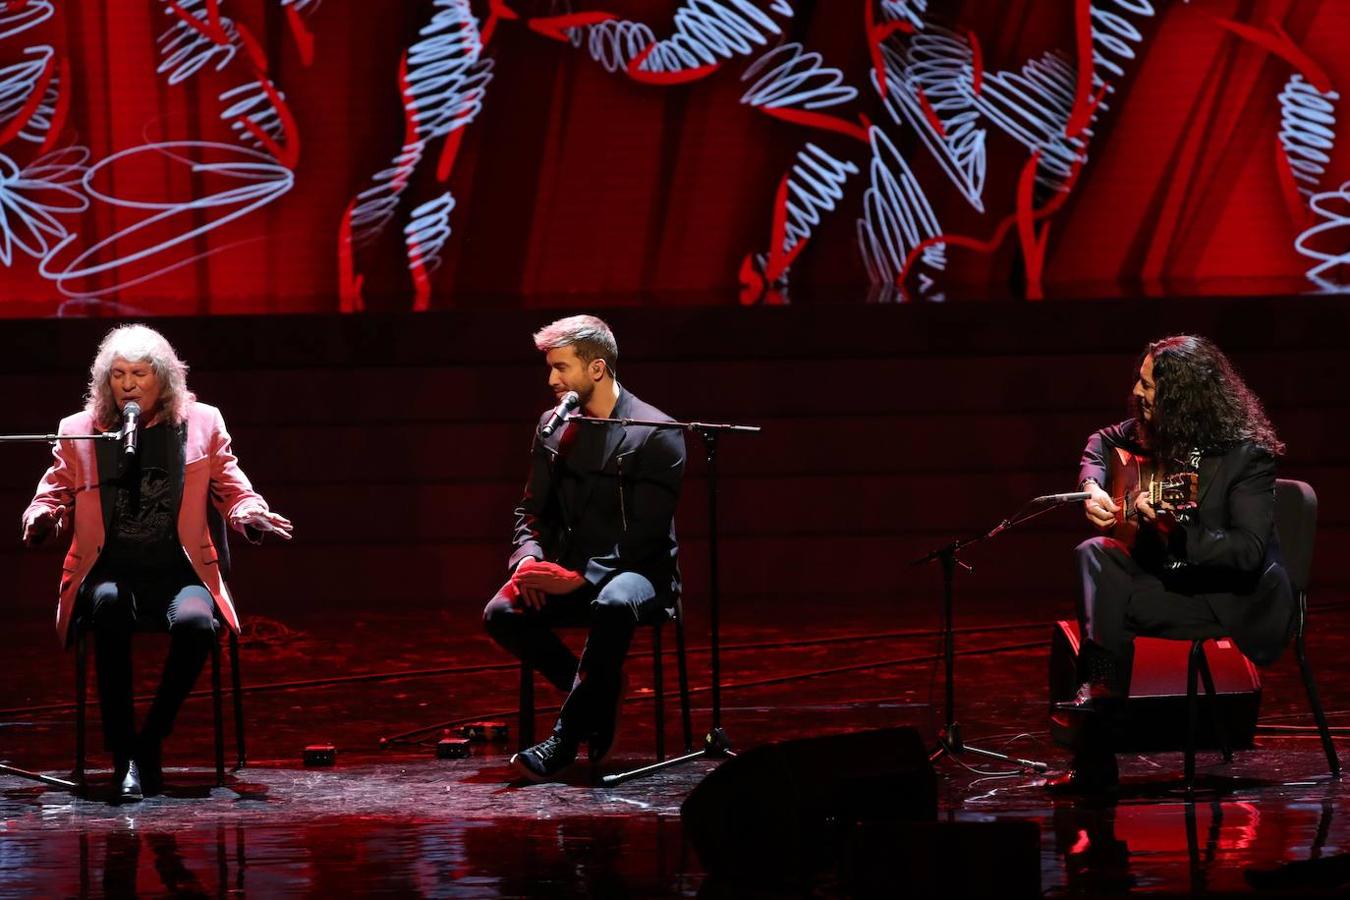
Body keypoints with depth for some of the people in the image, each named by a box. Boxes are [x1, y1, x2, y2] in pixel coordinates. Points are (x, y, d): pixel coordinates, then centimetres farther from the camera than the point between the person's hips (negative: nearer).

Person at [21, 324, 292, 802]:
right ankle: (122, 755, -32)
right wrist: (42, 518, -10)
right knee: (109, 605, -37)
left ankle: (150, 742, -15)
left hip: (178, 574, 0)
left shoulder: (202, 424, 11)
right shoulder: (78, 431, 11)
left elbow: (234, 493, 15)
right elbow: (54, 497, 14)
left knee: (194, 621, -35)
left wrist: (253, 517, -8)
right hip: (109, 574, 0)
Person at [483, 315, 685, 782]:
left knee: (612, 607, -41)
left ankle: (566, 738, -28)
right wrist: (528, 557, -10)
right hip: (570, 575, 6)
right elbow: (532, 510, 13)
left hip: (636, 572, -6)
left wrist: (582, 577, -26)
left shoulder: (656, 434, -10)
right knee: (501, 614, -23)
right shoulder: (553, 428, 10)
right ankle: (597, 698, -4)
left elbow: (646, 532, -16)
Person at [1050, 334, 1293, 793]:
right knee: (1094, 554, -11)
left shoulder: (1247, 454, -21)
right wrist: (1092, 488, 0)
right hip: (1173, 578, 8)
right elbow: (1102, 444, 21)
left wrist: (1178, 530, -39)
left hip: (1239, 599, -8)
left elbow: (1249, 551, -27)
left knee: (1111, 598, -24)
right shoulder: (1153, 431, 0)